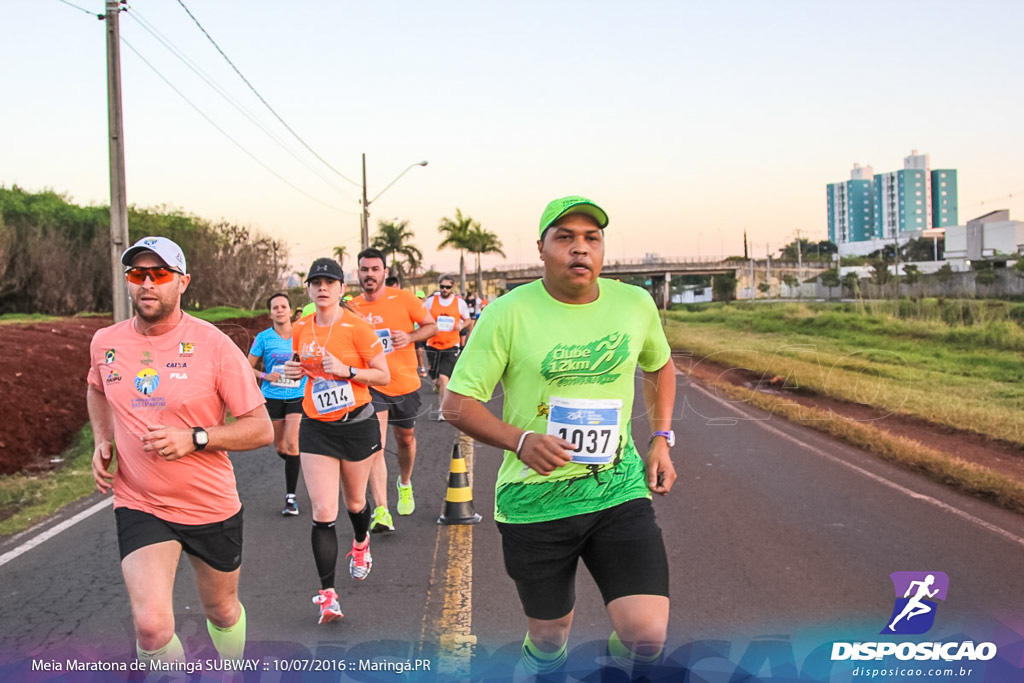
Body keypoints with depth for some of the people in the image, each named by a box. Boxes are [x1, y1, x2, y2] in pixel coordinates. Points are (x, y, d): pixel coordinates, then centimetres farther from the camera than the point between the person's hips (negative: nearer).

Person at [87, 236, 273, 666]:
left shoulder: (214, 346, -13)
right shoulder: (105, 343, -2)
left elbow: (261, 429, -12)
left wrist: (194, 438, -25)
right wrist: (102, 442, 5)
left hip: (212, 506, -1)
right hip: (139, 506, 1)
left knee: (222, 611, 20)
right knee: (151, 626, -20)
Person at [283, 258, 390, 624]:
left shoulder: (357, 327, -12)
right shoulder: (300, 329, 2)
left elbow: (383, 376, -9)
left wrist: (346, 370, -23)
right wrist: (293, 370, -1)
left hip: (356, 424, -2)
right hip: (316, 428, 2)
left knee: (354, 501, 16)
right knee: (322, 511, -7)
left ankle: (361, 542, 53)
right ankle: (327, 594, -2)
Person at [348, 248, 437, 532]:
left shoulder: (403, 299, -6)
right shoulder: (351, 309, -2)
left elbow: (431, 325, 1)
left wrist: (410, 336, -17)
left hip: (405, 383, 1)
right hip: (371, 386, -1)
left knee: (405, 438, 19)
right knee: (375, 445, -15)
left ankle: (405, 484, 48)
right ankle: (381, 511, -16)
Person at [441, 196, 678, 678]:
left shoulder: (635, 303, 2)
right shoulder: (508, 313, -9)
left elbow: (659, 365, 23)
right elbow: (457, 404, -7)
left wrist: (661, 439, 13)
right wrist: (520, 440, -22)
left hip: (618, 489, 2)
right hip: (535, 499, -2)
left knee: (648, 636, -12)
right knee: (548, 640, 12)